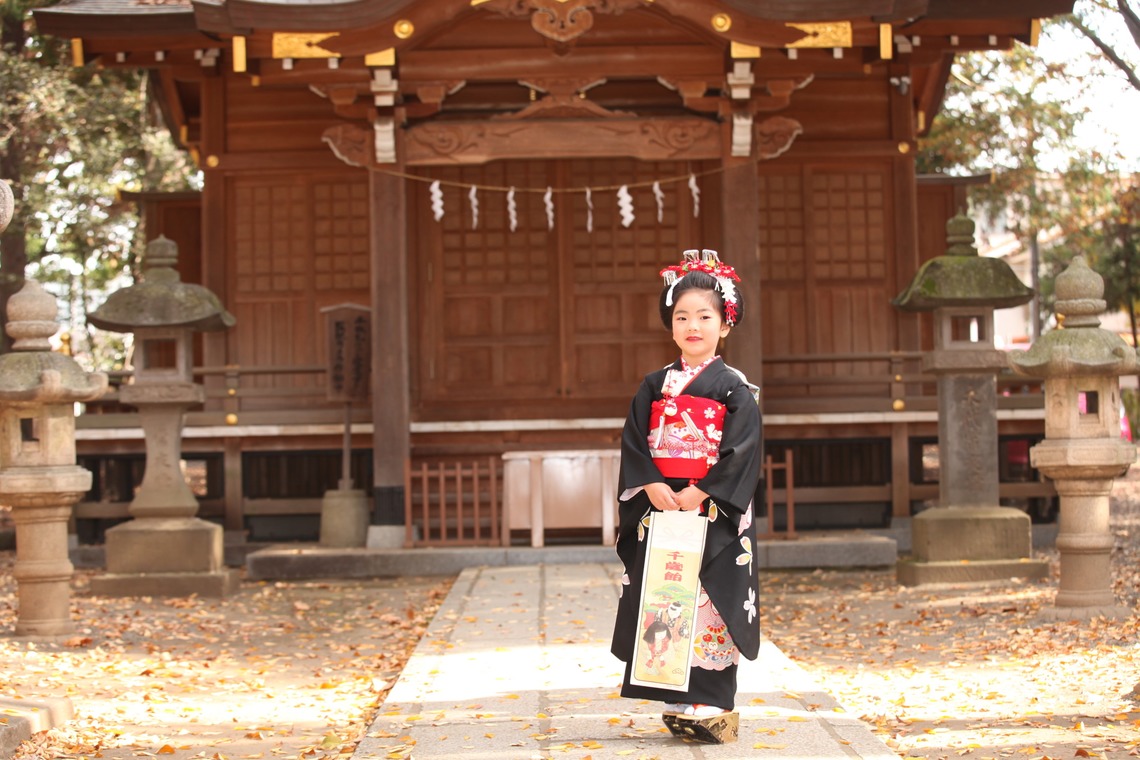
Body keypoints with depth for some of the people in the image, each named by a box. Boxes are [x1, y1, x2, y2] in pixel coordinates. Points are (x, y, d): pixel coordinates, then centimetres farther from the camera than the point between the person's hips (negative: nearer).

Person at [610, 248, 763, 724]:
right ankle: (678, 702, 9)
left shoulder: (734, 389, -1)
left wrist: (697, 494, -17)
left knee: (711, 607, -5)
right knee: (662, 607, 2)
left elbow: (741, 452, -9)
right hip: (659, 510, 4)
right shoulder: (654, 386, 11)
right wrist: (653, 487, -11)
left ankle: (711, 702, 1)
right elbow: (633, 443, 5)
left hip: (715, 516, -4)